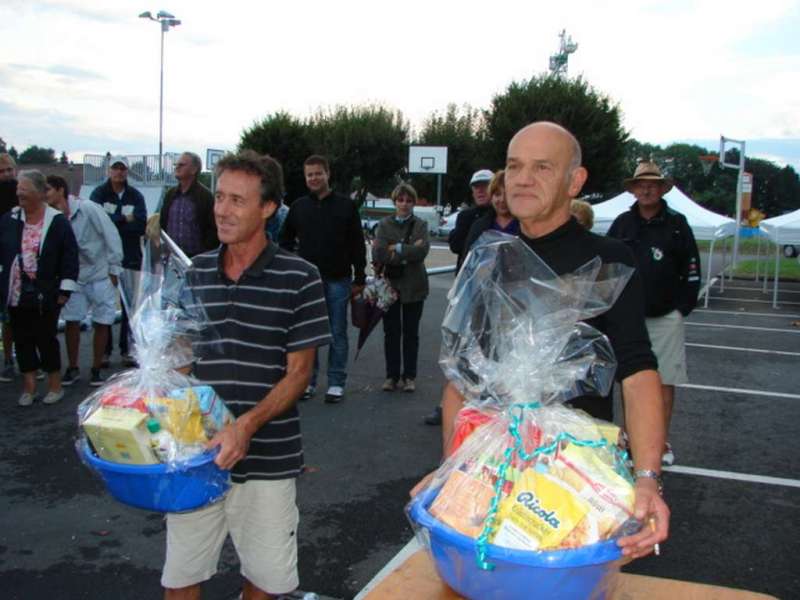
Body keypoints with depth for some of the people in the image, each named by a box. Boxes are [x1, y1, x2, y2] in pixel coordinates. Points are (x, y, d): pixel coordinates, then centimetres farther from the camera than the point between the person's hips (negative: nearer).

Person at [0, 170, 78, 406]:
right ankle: (29, 386, 22)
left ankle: (55, 385, 20)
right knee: (22, 339, 10)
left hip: (45, 296, -4)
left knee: (46, 338, 5)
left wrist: (65, 289, -9)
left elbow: (70, 256, -6)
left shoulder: (58, 221, -6)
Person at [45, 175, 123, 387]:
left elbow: (111, 236, -12)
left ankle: (96, 370, 16)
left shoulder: (88, 209, -14)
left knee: (102, 323, 2)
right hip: (75, 277, 4)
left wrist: (114, 268, -10)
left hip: (101, 275, -4)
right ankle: (72, 368, 20)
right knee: (71, 321, 2)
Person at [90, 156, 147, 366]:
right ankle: (105, 350, 11)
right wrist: (124, 219, -12)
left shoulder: (136, 196, 7)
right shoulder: (99, 193, 3)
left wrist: (113, 221, -12)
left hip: (131, 258, 1)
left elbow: (141, 225, -6)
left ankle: (127, 350, 11)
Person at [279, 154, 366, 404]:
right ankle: (307, 381, 19)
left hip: (338, 280, -2)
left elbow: (357, 245, 1)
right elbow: (286, 241, 16)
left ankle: (336, 383, 12)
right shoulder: (298, 206, 7)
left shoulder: (345, 205, 0)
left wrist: (359, 279, -2)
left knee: (337, 333, 4)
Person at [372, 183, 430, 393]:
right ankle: (392, 375, 17)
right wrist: (409, 251, -14)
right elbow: (377, 254, -11)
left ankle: (409, 376, 17)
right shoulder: (384, 224, 3)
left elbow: (423, 250, -15)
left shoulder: (420, 225, 3)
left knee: (411, 333, 8)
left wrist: (396, 249, -14)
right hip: (390, 285, 1)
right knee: (391, 332, 6)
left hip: (413, 286, -1)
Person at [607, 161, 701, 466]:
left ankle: (662, 442, 13)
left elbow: (691, 270, 3)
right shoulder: (622, 224, 5)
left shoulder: (677, 223, 1)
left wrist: (682, 308, -2)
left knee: (665, 381, 3)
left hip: (665, 318, -1)